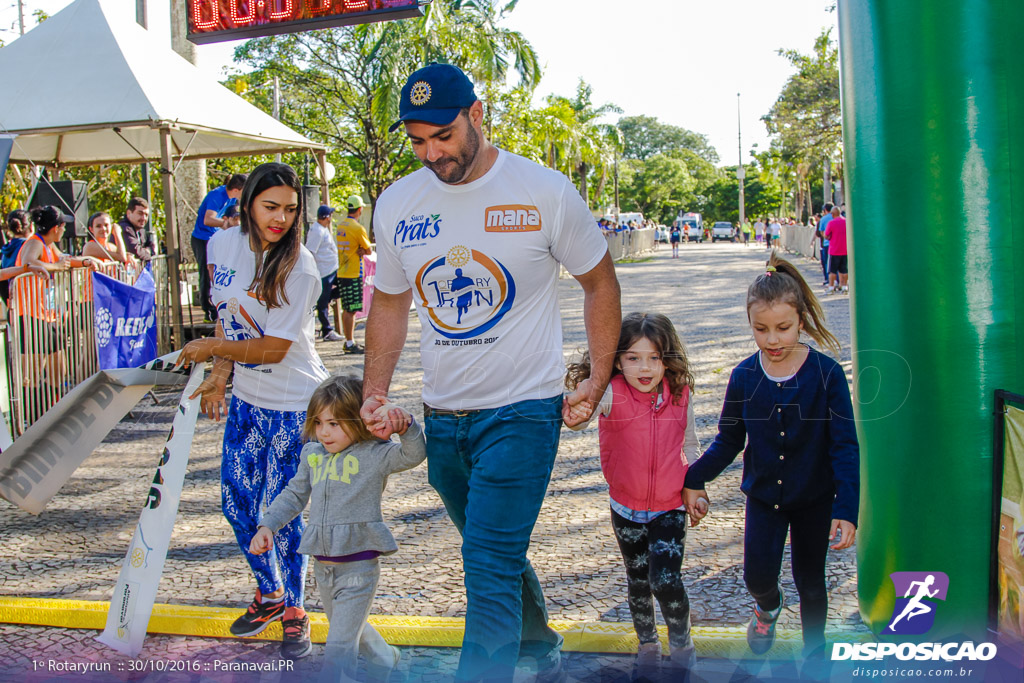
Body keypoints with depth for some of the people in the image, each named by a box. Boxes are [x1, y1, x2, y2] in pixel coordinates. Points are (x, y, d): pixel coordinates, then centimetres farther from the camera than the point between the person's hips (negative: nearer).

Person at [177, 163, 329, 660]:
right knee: (236, 501, 13)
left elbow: (273, 349, -19)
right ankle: (269, 594, 36)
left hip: (293, 405, -6)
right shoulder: (223, 245, -1)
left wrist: (210, 349, -9)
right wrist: (219, 376, 2)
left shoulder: (298, 269, -20)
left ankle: (295, 611, 21)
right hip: (245, 400, 7)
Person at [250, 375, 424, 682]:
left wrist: (405, 425, -39)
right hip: (322, 564, 7)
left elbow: (414, 454, -23)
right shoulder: (312, 455, 6)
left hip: (358, 566, -7)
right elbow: (294, 495, 15)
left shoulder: (374, 454, -10)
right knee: (349, 629, 27)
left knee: (338, 647, -7)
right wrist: (267, 525, 6)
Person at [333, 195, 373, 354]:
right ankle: (350, 344, -4)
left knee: (347, 309, 14)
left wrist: (359, 250, -1)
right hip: (353, 275, -9)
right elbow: (369, 250, -7)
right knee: (351, 310, -6)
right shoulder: (357, 228, -14)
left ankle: (349, 342, 20)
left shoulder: (340, 225, 11)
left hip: (342, 273, 9)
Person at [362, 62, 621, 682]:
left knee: (489, 570, -11)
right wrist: (375, 394, 4)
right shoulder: (395, 205, 2)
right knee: (499, 556, 21)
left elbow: (600, 281, 2)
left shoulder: (545, 192, -10)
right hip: (442, 418, 5)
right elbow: (390, 302, 14)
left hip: (523, 411, -5)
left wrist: (599, 380, -4)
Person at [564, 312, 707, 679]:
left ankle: (681, 639, 17)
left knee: (666, 580, -13)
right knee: (637, 580, 16)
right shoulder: (613, 394, -18)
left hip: (669, 508, 0)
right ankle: (647, 643, 41)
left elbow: (689, 447, 6)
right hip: (626, 510, 1)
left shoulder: (680, 395, -10)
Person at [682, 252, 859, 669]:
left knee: (810, 581, 11)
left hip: (815, 498, -1)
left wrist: (847, 509, -19)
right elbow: (728, 441, 5)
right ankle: (767, 606, 29)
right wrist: (694, 479, 0)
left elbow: (845, 446, -13)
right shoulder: (744, 377, -7)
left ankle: (815, 650, 38)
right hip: (763, 494, 2)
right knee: (757, 574, -9)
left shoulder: (826, 374, -15)